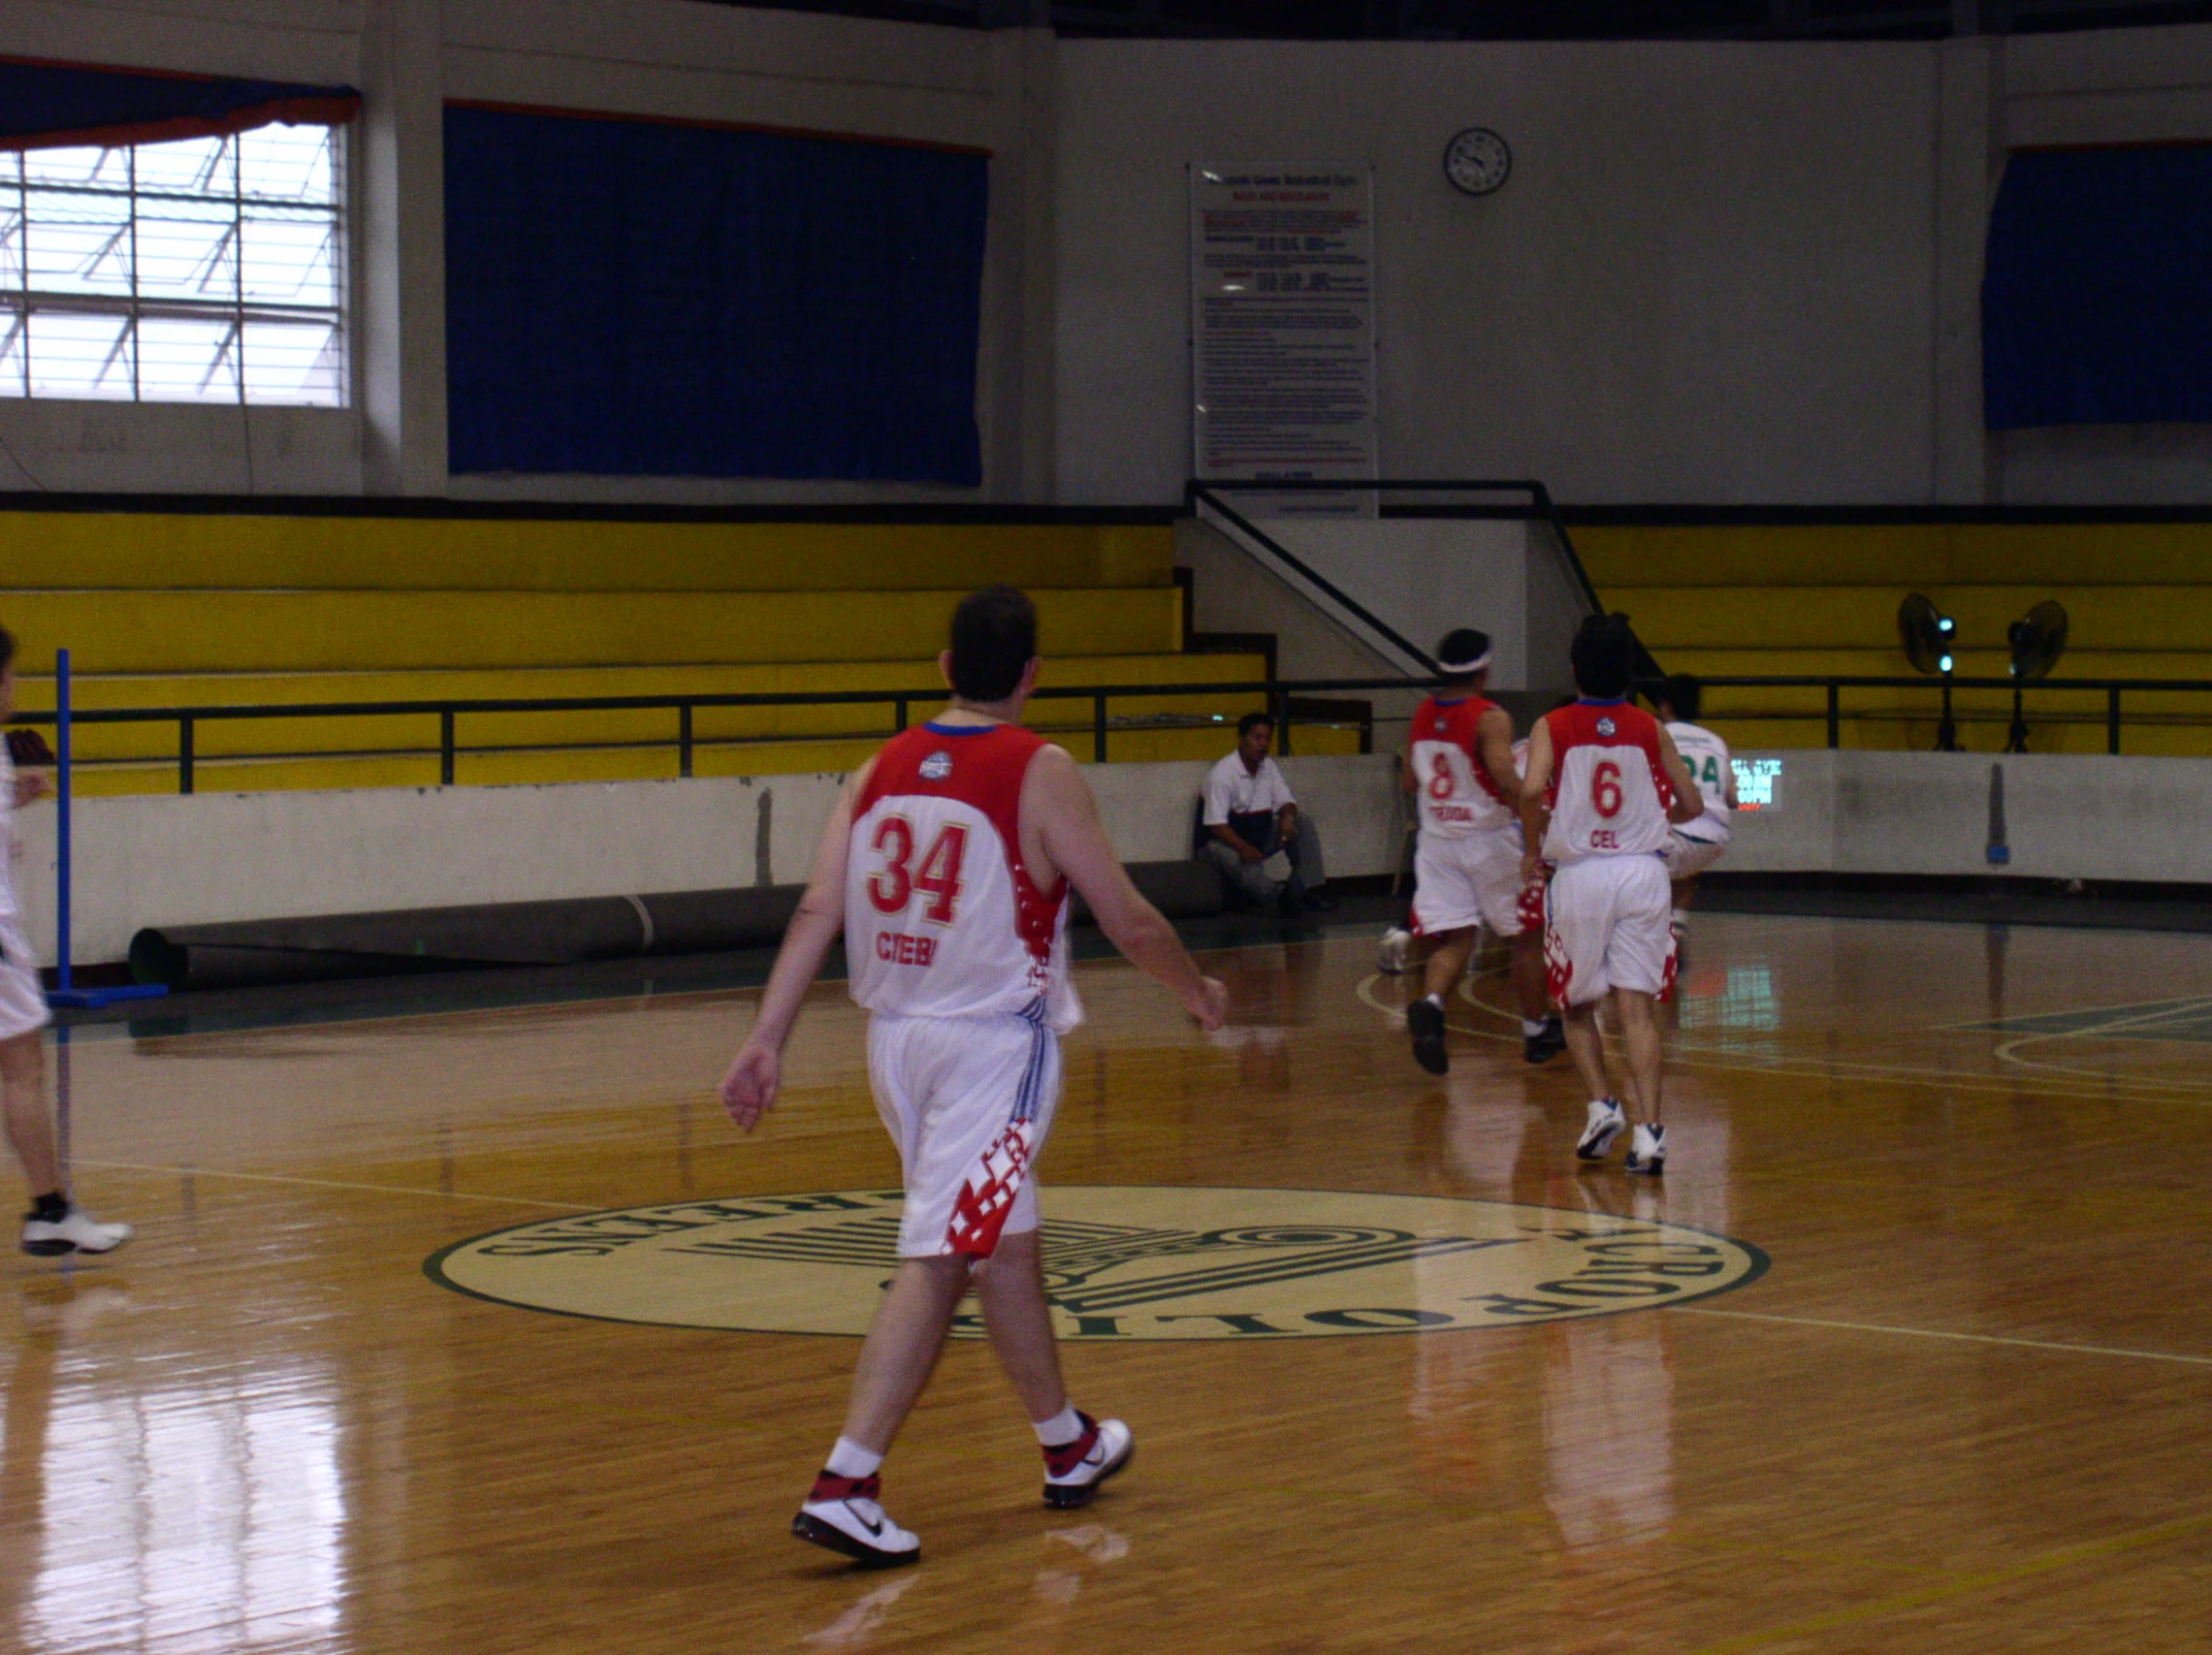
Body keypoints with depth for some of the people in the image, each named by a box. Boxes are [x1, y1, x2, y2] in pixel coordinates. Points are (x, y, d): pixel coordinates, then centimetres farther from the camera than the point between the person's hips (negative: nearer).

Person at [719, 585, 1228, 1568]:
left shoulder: (880, 770, 6)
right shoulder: (1040, 775, -9)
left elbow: (817, 914, -2)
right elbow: (1129, 922, -6)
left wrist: (766, 1039, -4)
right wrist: (1200, 995, 11)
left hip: (897, 1036, 7)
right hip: (994, 1041, -6)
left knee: (1003, 1241, 19)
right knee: (938, 1262, -8)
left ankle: (1069, 1447, 34)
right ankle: (844, 1486, -16)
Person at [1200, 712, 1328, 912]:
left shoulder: (1270, 768, 4)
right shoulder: (1221, 774, -17)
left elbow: (1285, 801, 5)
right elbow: (1216, 824, -22)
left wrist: (1288, 817, -22)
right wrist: (1243, 847, -38)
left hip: (1263, 836, 7)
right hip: (1228, 840, -7)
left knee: (1303, 824, -12)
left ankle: (1311, 890, -20)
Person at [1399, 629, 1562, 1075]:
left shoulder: (1421, 716, 3)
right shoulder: (1491, 718, -15)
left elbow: (1409, 781, 13)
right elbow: (1507, 780, -26)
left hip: (1437, 839, 5)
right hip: (1489, 837, -5)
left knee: (1453, 939, 0)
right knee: (1524, 937, 13)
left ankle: (1430, 1004, -29)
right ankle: (1537, 1030, 25)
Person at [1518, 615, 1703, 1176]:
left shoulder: (1552, 727, 0)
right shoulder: (1650, 730, 6)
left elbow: (1532, 790, -17)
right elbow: (1691, 806, 9)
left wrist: (1533, 850, -1)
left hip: (1578, 873, -1)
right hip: (1642, 872, 1)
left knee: (1578, 1005, 16)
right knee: (1637, 1007, -2)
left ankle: (1602, 1104, -1)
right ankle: (1647, 1128, -14)